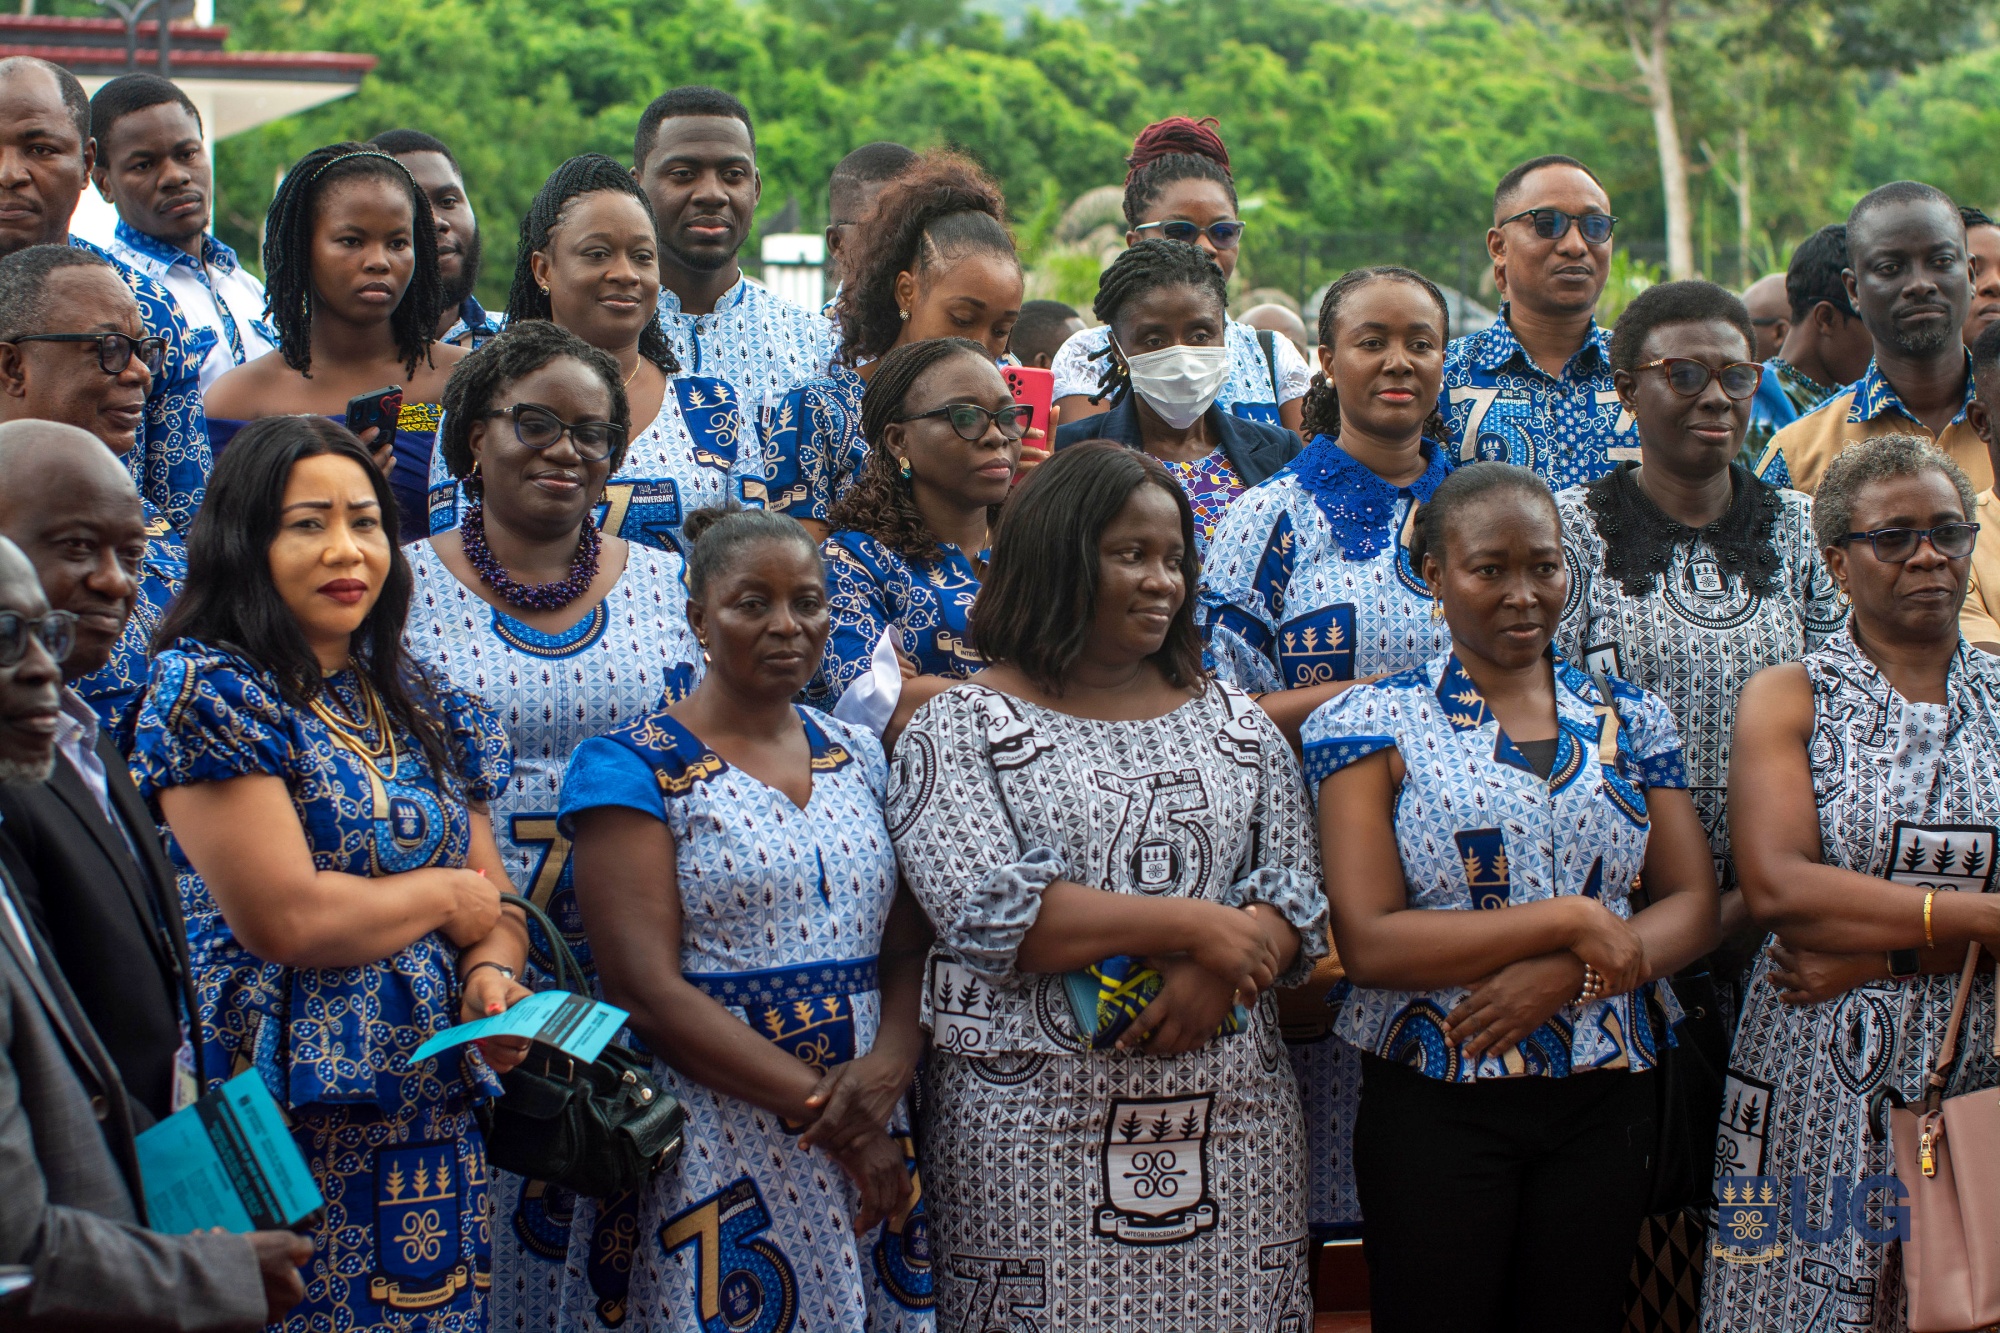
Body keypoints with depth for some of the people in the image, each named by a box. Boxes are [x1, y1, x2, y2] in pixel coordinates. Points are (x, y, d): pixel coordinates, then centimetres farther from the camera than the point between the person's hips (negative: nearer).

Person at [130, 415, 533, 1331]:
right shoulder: (209, 689, -8)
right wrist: (446, 894, -2)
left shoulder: (420, 707, 15)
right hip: (281, 1129, -6)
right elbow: (283, 920, -18)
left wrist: (491, 974, -8)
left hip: (431, 1121, 6)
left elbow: (494, 897, 15)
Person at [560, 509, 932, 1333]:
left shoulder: (858, 759, 12)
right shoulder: (631, 769, -5)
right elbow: (647, 990, -13)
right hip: (708, 1159, -5)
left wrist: (888, 1071, -13)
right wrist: (822, 1107, -15)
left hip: (869, 1148, 5)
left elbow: (910, 950, 8)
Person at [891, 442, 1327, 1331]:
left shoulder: (1236, 725, 14)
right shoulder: (961, 730, 0)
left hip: (1230, 1119, 4)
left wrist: (1215, 977, -14)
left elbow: (1295, 892, 8)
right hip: (1034, 1128, -4)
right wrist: (1192, 926, -14)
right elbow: (987, 910, -13)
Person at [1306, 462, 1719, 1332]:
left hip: (1606, 1099, 3)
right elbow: (1368, 943, -13)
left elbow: (1694, 907, 3)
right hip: (1435, 1101, -3)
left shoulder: (1629, 720, 9)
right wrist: (1570, 920, -16)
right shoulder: (1375, 724, -3)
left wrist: (1566, 977, -15)